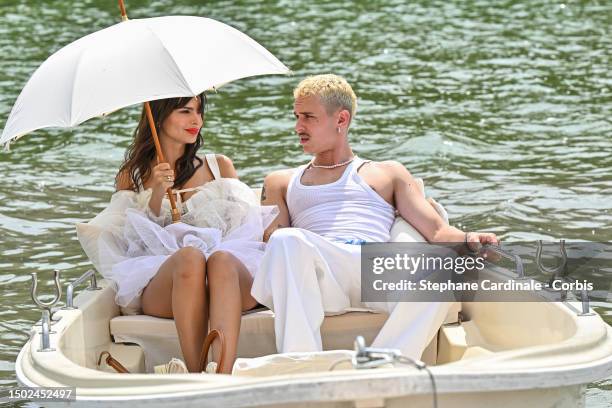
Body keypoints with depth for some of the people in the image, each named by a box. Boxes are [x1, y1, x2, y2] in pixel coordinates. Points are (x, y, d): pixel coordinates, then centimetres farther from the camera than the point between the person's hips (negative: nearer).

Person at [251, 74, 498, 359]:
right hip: (320, 278, 0)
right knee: (287, 240, -36)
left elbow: (437, 231, 19)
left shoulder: (389, 174, 31)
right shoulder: (281, 182, 35)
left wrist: (469, 239, -5)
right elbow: (269, 238, 19)